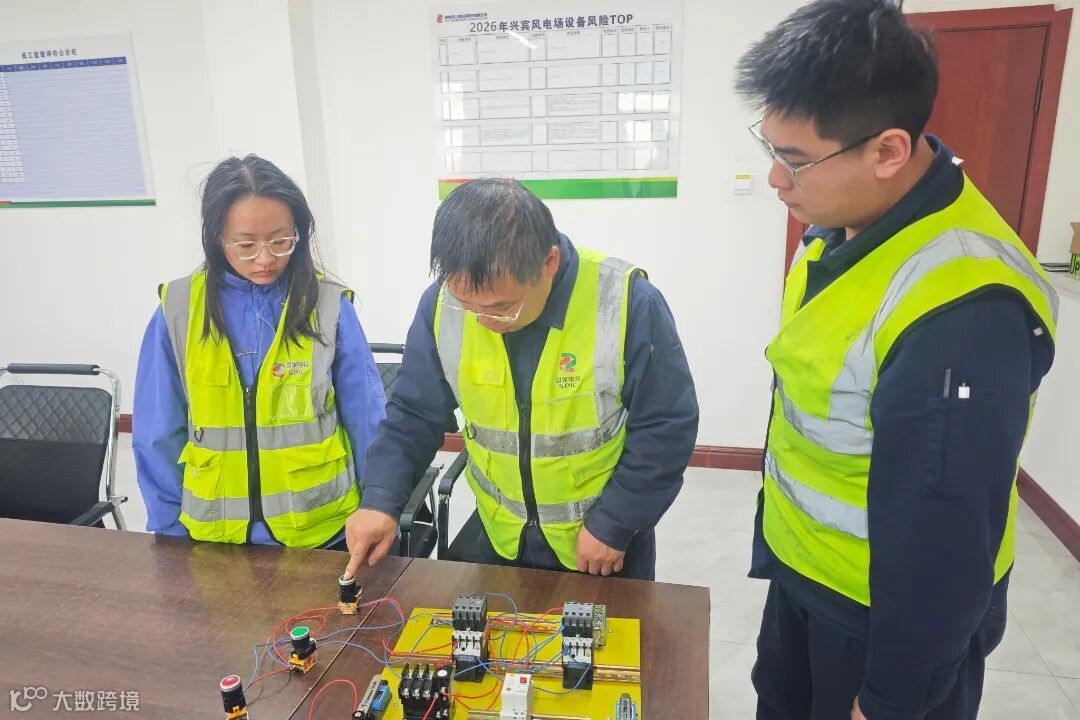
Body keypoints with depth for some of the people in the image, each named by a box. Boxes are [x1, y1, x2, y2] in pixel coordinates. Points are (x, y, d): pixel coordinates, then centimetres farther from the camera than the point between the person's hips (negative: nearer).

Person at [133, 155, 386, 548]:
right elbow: (159, 437, 1)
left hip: (321, 530, -1)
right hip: (214, 538, 2)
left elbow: (368, 426, -5)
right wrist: (170, 530, 3)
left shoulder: (329, 306, -10)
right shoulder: (177, 310, -7)